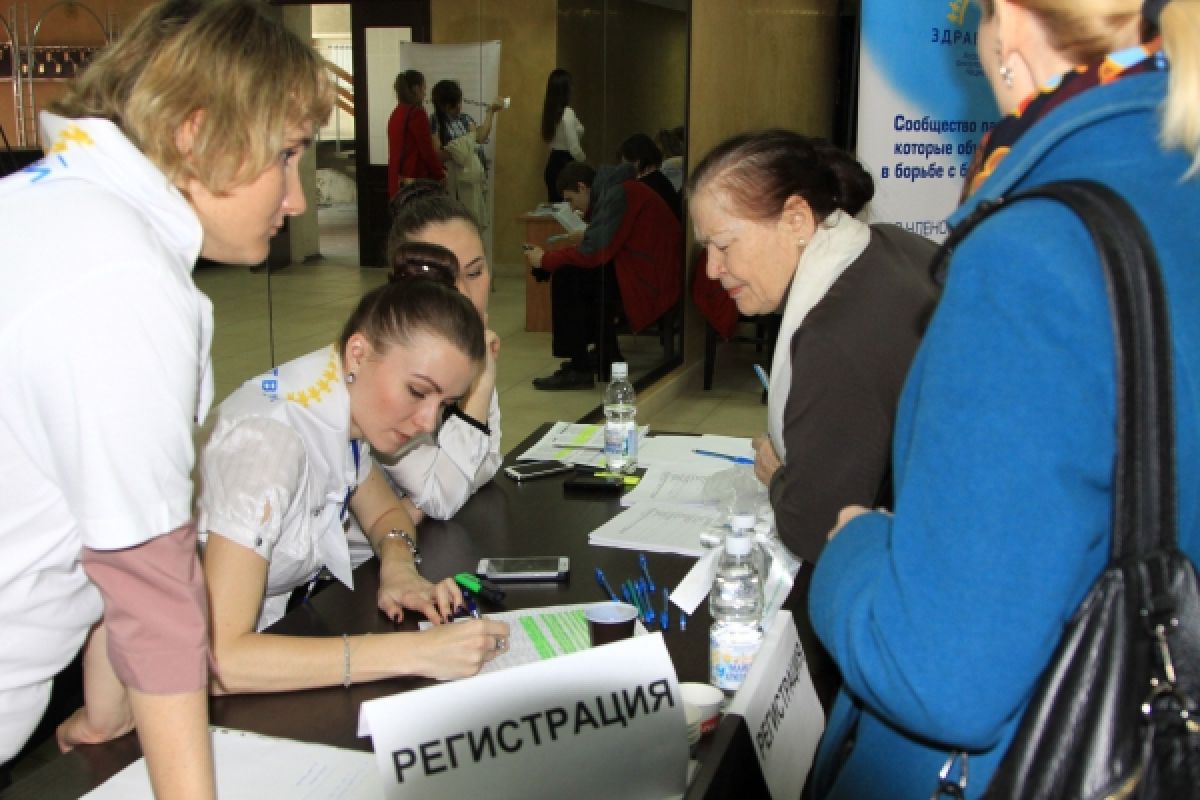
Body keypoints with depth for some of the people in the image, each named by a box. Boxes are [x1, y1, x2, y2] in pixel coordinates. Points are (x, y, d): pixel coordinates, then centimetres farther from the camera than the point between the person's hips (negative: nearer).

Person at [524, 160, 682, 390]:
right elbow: (601, 248, 17)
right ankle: (608, 357, 21)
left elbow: (595, 252, -20)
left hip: (649, 282, -10)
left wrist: (545, 259, -8)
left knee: (566, 277, -12)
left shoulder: (619, 194, -14)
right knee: (578, 276, 20)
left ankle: (579, 368, -8)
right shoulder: (613, 190, 18)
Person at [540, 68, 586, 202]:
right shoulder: (567, 113, -18)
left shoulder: (550, 110, 5)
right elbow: (574, 148, -17)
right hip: (566, 165, -8)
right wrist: (584, 158, 2)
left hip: (553, 163, 8)